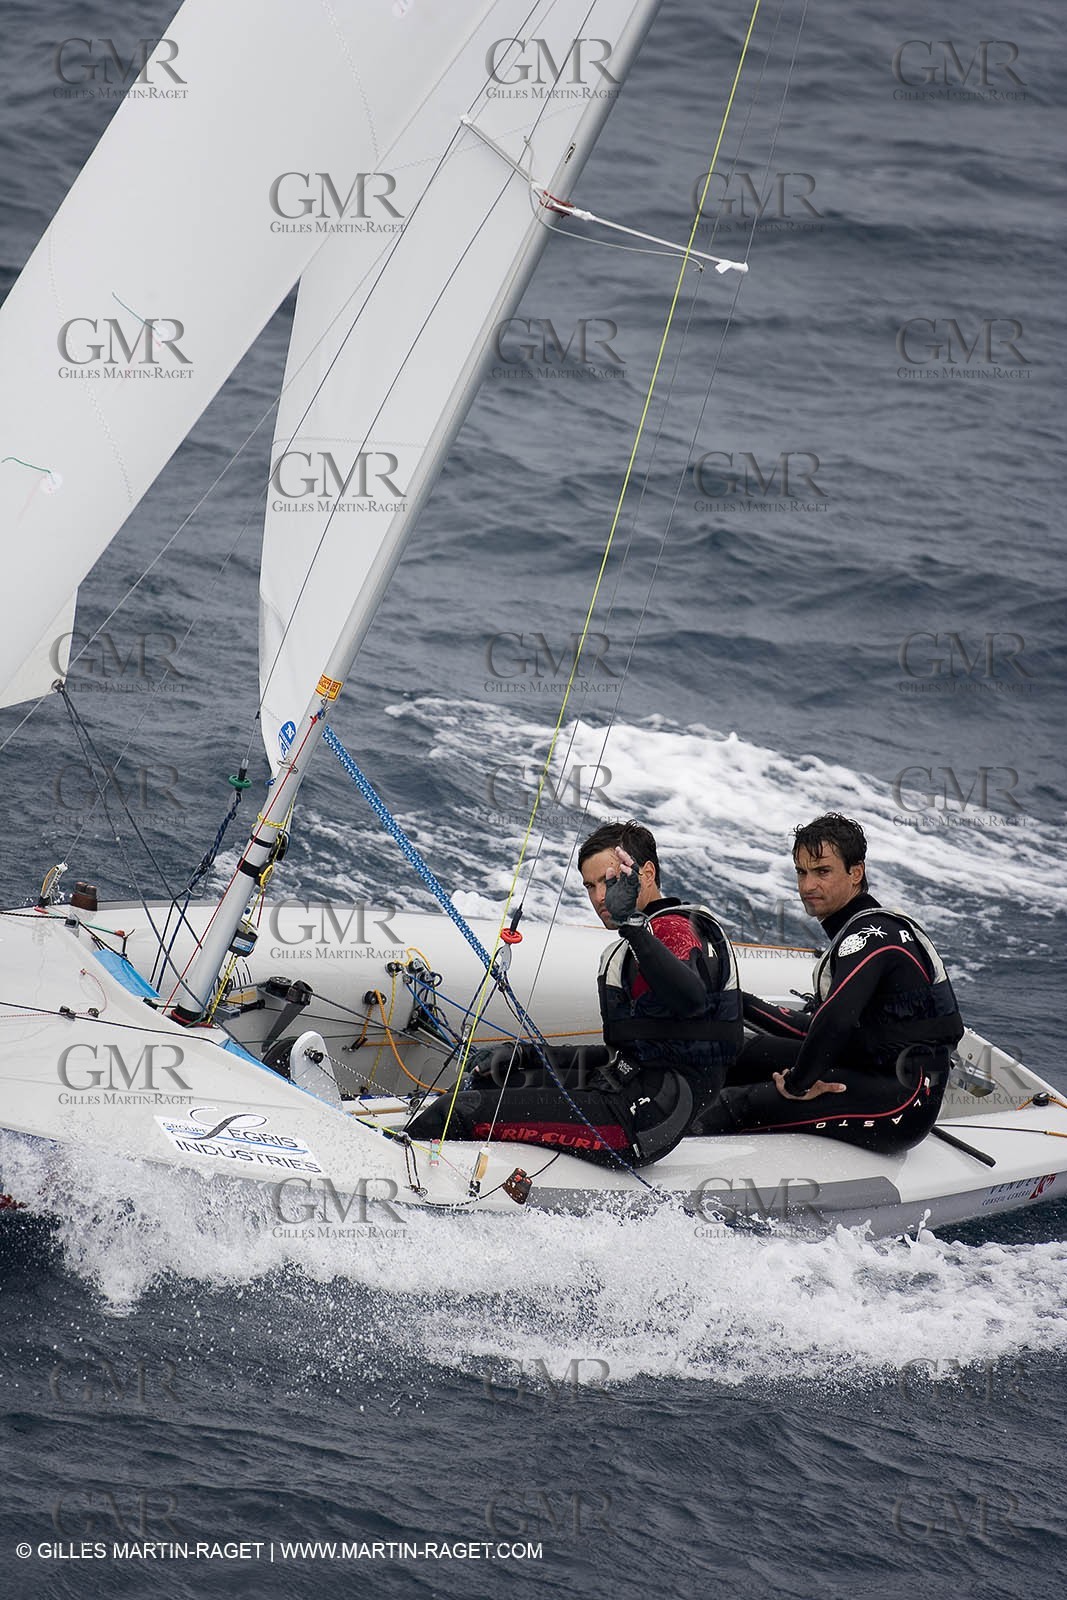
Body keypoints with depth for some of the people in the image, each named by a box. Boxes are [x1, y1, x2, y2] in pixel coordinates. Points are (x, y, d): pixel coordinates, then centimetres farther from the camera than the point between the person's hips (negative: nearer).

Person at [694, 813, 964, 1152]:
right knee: (759, 1051, 14)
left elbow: (835, 1021, -31)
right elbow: (813, 1026, 22)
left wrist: (797, 1084, -19)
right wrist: (740, 1005, 21)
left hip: (901, 1104, -11)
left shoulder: (872, 934, -15)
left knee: (739, 1104, -21)